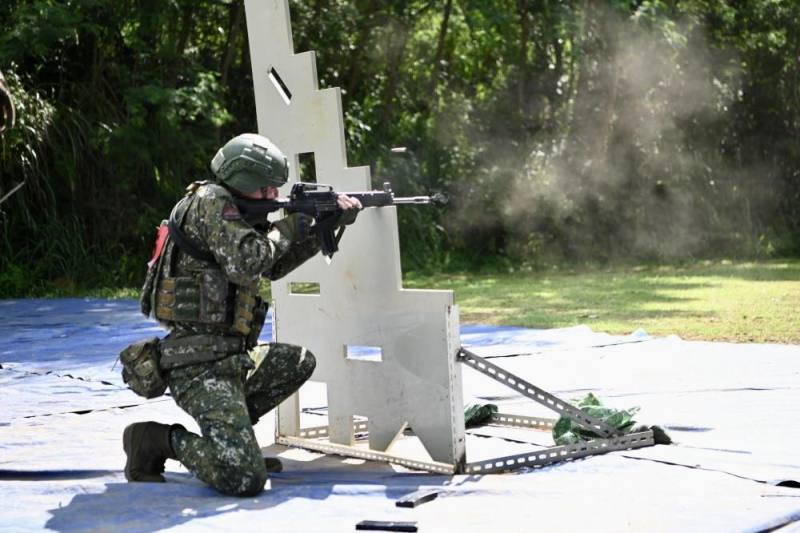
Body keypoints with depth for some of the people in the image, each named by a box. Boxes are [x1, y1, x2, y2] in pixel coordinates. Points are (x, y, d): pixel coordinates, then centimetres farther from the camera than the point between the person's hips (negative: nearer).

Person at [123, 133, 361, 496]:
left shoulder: (233, 209, 19)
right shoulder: (211, 201, -10)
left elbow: (274, 266, 26)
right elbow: (246, 264, -23)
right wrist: (286, 229, -7)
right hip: (200, 366, -10)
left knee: (299, 363, 29)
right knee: (245, 480, -21)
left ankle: (233, 438, 20)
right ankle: (158, 440, -5)